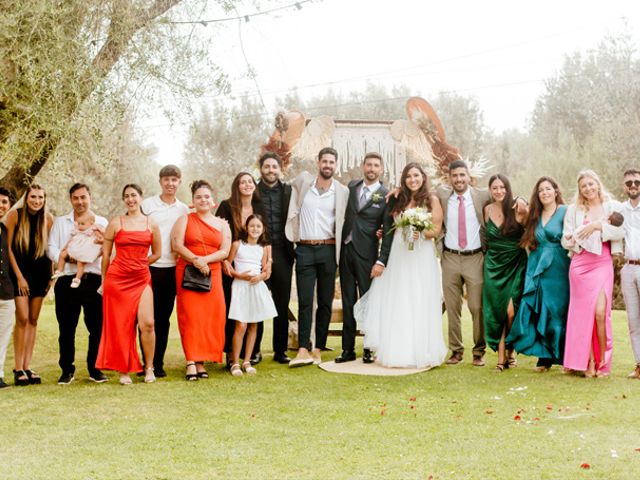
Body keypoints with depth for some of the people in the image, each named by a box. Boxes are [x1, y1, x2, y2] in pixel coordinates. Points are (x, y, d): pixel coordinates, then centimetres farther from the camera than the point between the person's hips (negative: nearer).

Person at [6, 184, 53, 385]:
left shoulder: (48, 219, -1)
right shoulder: (15, 215, -8)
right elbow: (8, 248, -6)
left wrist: (51, 276, 0)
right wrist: (19, 276, -9)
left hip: (40, 272, 3)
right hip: (19, 271, -3)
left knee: (33, 320, 4)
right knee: (22, 318, -11)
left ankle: (27, 367, 8)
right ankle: (18, 369, -4)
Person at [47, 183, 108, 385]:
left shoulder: (102, 222, 14)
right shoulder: (60, 222, 16)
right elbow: (51, 248, 7)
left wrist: (103, 245, -16)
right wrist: (65, 256, -13)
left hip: (94, 279, 0)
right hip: (67, 281, 1)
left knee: (97, 326, -1)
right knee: (66, 328, 3)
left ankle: (95, 369, 11)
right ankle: (67, 370, 15)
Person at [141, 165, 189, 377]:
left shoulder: (183, 209, 11)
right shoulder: (147, 205, 2)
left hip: (172, 269, 3)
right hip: (149, 267, -3)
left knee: (164, 318, 7)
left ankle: (158, 363, 14)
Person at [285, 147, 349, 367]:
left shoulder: (342, 191, 3)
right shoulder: (303, 180, 5)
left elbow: (344, 222, 10)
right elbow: (292, 187, 25)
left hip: (328, 250, 0)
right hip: (304, 250, 0)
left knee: (325, 302, 3)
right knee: (305, 301, -5)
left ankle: (318, 349, 9)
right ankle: (303, 350, -6)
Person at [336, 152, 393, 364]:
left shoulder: (386, 196, -3)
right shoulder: (351, 187, 8)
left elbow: (388, 231, -6)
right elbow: (345, 216, 12)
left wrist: (381, 261, -12)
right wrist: (339, 247, 3)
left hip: (366, 254, -4)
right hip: (346, 250, 4)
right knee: (348, 302, 8)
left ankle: (369, 349, 11)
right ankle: (348, 349, 14)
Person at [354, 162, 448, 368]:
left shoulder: (432, 200, 1)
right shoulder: (399, 200, 12)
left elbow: (437, 229, -3)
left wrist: (421, 234, -20)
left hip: (422, 257, -4)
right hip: (398, 255, 4)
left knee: (420, 305, -1)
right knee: (396, 306, 2)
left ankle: (421, 352, 5)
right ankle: (396, 350, 8)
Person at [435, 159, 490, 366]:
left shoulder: (483, 196, 0)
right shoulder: (441, 195, 4)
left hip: (475, 258, -2)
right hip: (450, 258, 2)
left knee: (477, 307, -2)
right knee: (452, 307, 6)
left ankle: (479, 351, 12)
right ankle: (456, 350, 17)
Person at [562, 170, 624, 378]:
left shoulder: (613, 206, 8)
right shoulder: (574, 210, 12)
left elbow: (621, 232, -5)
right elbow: (565, 240, 10)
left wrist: (599, 225, -16)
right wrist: (572, 239, -12)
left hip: (603, 264, -2)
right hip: (580, 264, 2)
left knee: (600, 312, -13)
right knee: (584, 313, -1)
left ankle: (603, 361, -1)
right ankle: (588, 363, 5)